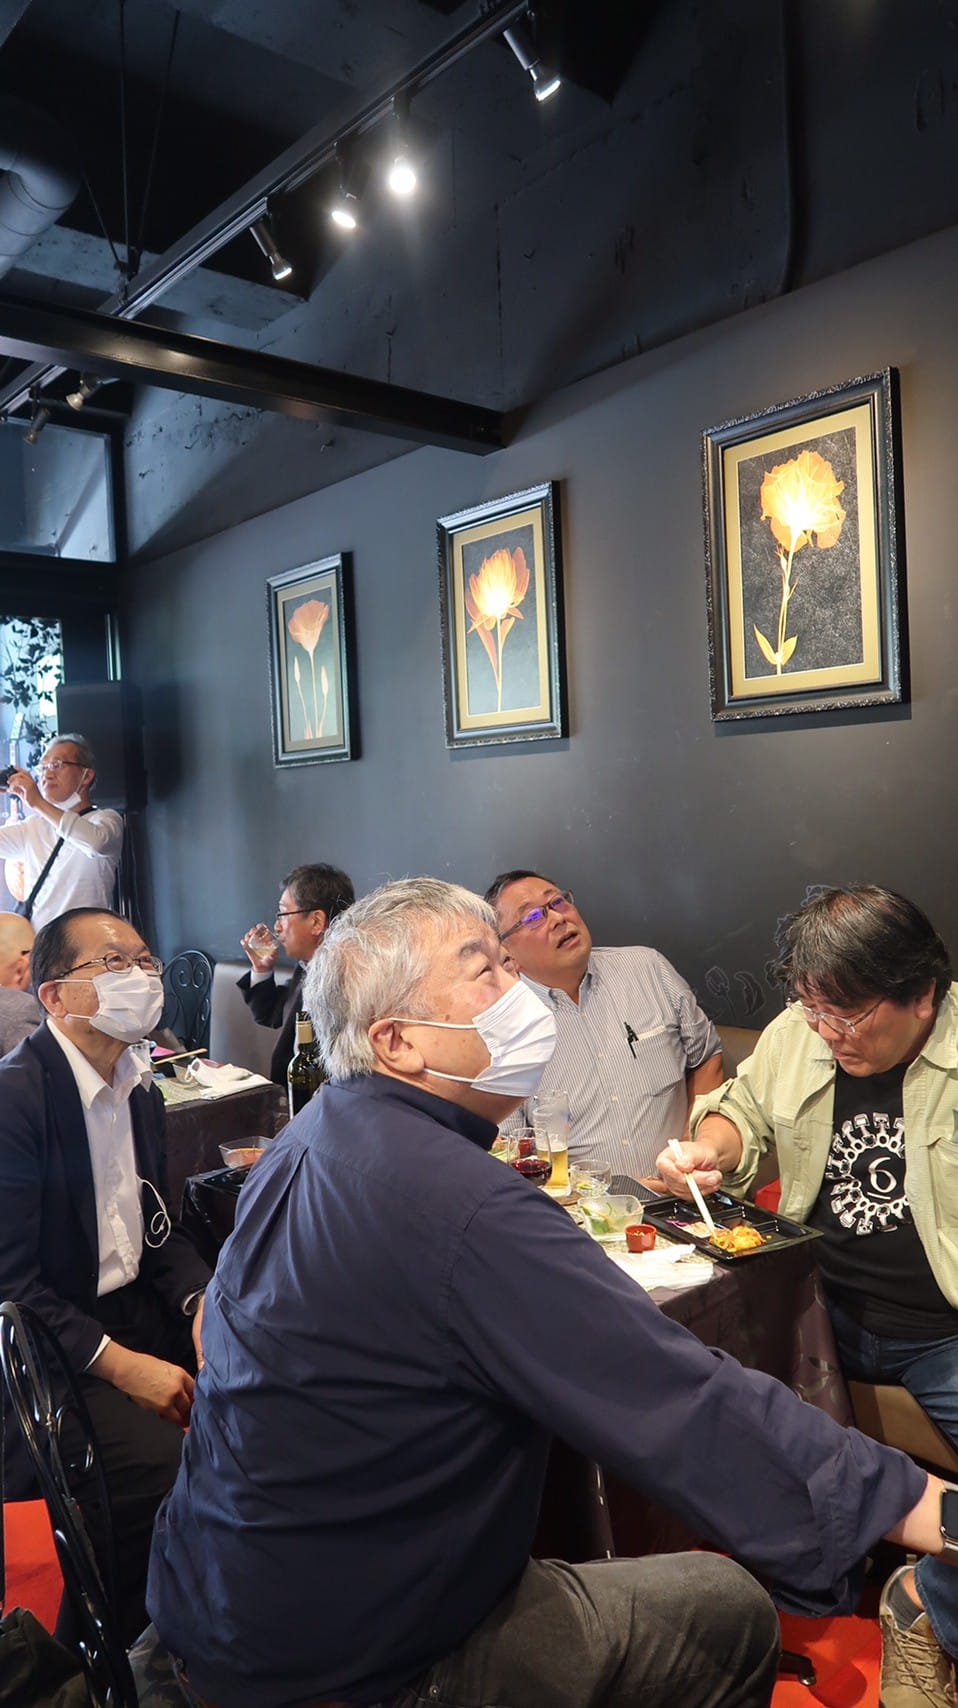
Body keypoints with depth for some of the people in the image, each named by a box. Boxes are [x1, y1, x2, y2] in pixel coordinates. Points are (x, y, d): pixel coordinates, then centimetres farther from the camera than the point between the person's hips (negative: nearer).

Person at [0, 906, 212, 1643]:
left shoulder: (141, 1089, 5)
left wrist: (202, 1301, -7)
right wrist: (123, 1366, -22)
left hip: (135, 1309, 8)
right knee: (165, 1466, -26)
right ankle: (131, 1647, 2)